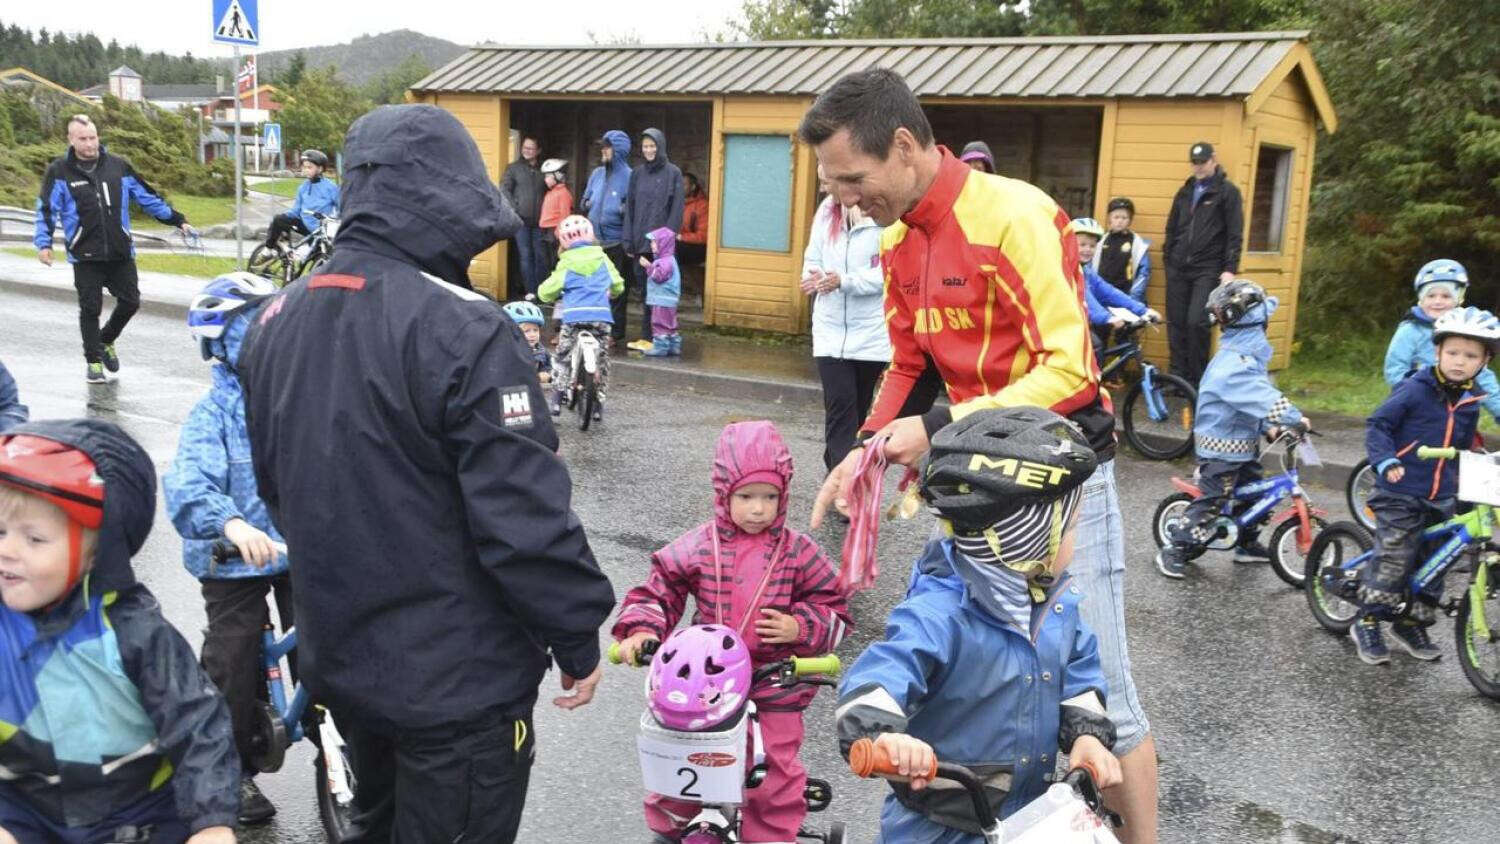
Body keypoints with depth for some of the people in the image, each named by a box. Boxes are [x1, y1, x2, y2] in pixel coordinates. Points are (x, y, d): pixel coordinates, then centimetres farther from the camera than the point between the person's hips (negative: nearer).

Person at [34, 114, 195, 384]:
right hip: (85, 257, -3)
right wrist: (44, 243, -16)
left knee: (130, 302, 5)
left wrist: (178, 220, 14)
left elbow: (147, 198, 14)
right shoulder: (59, 171, -1)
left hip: (121, 253, 3)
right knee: (90, 309, 1)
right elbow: (46, 209, -3)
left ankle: (106, 341, 33)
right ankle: (93, 361, 16)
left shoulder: (118, 166, 6)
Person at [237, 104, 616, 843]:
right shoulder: (464, 329, -24)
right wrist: (578, 639, -10)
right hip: (456, 680, -7)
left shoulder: (276, 320, 1)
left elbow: (274, 485, 12)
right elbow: (525, 515, -24)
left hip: (335, 660, 7)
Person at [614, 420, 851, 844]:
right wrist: (641, 630, -18)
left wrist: (800, 628, -18)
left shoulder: (799, 552, -5)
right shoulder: (697, 547, -6)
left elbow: (834, 611, 0)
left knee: (775, 780, 2)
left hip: (775, 687, -1)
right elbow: (658, 591, -1)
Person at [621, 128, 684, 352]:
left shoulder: (673, 173, -1)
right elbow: (630, 207, 12)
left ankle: (651, 337, 0)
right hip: (639, 241, 4)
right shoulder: (637, 173, 12)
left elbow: (677, 209, -4)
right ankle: (646, 336, 9)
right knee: (643, 289, 4)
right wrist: (628, 239, 4)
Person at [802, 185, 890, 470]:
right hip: (831, 328, 3)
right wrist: (815, 276, -10)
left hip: (871, 332, -3)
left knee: (858, 407, 13)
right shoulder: (828, 209, 5)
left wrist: (845, 281, -24)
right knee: (840, 404, -8)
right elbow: (813, 256, 12)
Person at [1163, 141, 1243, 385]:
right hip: (1178, 269, 5)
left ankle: (1198, 378, -2)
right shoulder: (1185, 191, 15)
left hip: (1208, 270, -5)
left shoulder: (1228, 191, 0)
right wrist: (1168, 257, 13)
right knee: (1176, 323, 3)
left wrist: (1230, 269, -11)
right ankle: (1178, 376, 11)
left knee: (1197, 321, -15)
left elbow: (1235, 234, -5)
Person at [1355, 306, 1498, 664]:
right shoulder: (1414, 390, -12)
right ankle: (1367, 624, 6)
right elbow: (1377, 424, -11)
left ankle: (1412, 625, 28)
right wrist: (1386, 461, -24)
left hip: (1442, 500, 7)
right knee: (1393, 561, -8)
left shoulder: (1470, 402, 8)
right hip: (1401, 494, -7)